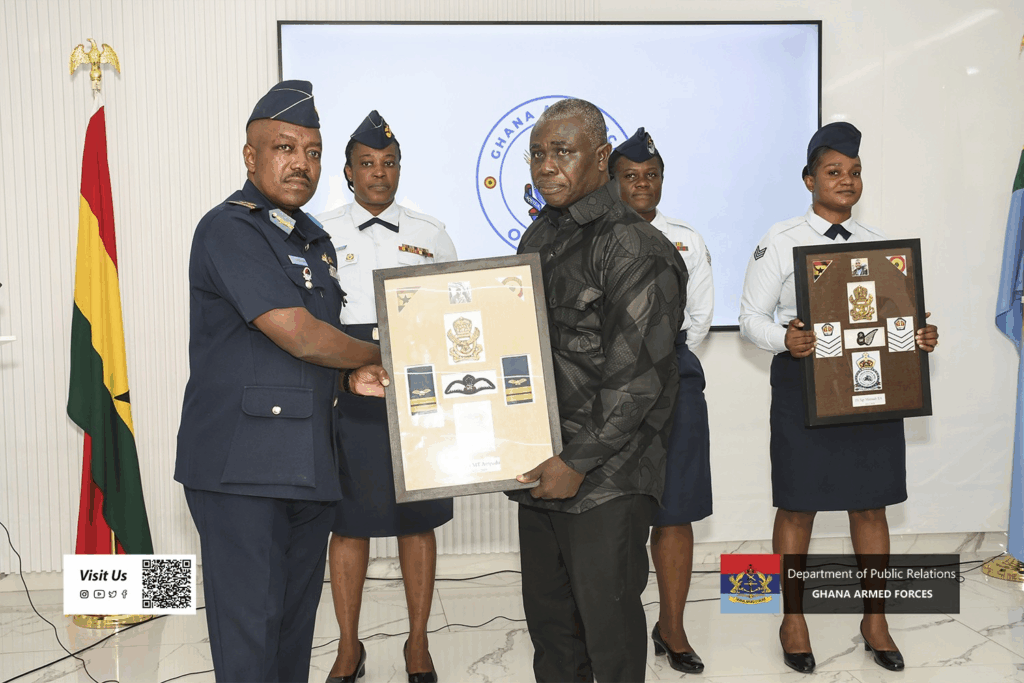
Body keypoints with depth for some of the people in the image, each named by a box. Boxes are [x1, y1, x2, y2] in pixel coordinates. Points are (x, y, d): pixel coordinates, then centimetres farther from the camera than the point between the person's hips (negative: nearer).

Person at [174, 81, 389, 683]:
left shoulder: (316, 241, 17)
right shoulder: (229, 229, -11)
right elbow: (300, 336, -19)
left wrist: (351, 378, 5)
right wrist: (378, 355, -2)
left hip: (308, 467, 8)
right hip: (239, 468, -8)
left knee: (297, 620, 14)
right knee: (250, 625, -1)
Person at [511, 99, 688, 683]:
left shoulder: (634, 247, -13)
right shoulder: (539, 238, 14)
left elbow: (637, 376, -17)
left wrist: (579, 463, -17)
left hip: (605, 479, -8)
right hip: (542, 468, 8)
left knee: (608, 624, 3)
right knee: (547, 615, 17)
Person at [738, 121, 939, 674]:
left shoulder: (877, 243, 11)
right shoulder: (780, 241, -3)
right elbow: (751, 317, -4)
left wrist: (920, 337, -6)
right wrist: (785, 340, -24)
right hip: (804, 386, -4)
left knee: (871, 504, 10)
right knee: (798, 505, 5)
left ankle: (875, 620, 27)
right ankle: (793, 620, 23)